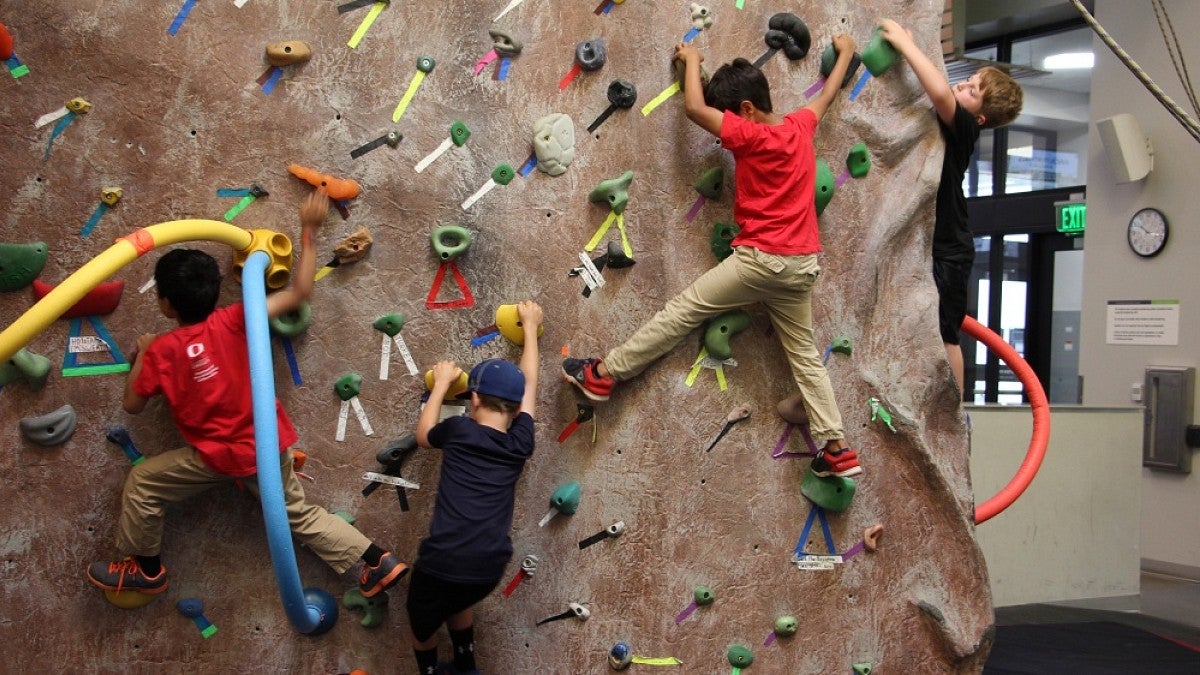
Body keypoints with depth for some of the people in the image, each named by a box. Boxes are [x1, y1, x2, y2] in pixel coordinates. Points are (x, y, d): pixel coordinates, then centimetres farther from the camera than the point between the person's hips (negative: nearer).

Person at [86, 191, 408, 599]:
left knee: (142, 483, 14)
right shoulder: (235, 321, -8)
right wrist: (309, 230, 0)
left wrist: (141, 354, 12)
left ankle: (145, 570, 26)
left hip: (221, 457, -4)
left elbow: (133, 405, -2)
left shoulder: (161, 350, -13)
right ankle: (379, 561, 10)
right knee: (299, 515, 18)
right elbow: (300, 291, -4)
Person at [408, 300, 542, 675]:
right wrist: (530, 326, 34)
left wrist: (441, 383, 31)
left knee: (421, 626, 27)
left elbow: (423, 435, 22)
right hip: (488, 569, 4)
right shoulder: (520, 444, 6)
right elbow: (528, 384, 21)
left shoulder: (459, 430, -2)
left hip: (441, 563, -4)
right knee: (457, 602, 37)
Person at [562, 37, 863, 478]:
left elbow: (694, 108, -11)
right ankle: (837, 449, 13)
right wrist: (845, 52, 45)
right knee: (805, 354, 13)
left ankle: (605, 373, 0)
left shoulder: (751, 135, -13)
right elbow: (827, 94, 27)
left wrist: (692, 60, 7)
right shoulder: (801, 127, 7)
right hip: (802, 264, 7)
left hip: (759, 258, -7)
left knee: (682, 311, -2)